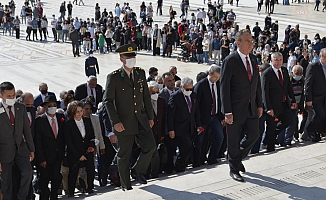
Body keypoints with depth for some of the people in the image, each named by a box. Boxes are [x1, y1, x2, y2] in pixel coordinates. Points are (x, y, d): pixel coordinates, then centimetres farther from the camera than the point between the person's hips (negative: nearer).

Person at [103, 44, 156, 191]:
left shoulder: (140, 73, 8)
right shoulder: (114, 77, -7)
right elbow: (108, 101, -9)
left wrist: (150, 116, 14)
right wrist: (115, 122, -16)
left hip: (141, 120, 4)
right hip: (124, 122, -4)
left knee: (150, 146, -6)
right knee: (124, 155, 5)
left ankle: (138, 170, 21)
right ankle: (125, 184, 22)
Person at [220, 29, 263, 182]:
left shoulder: (253, 59, 8)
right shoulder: (230, 61, -13)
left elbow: (257, 84, 15)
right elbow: (224, 88, -15)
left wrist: (259, 105, 10)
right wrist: (227, 112, -18)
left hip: (251, 108, 6)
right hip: (236, 110, -6)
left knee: (253, 135, 8)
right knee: (234, 141, 6)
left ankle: (237, 158, 33)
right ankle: (234, 169, 23)